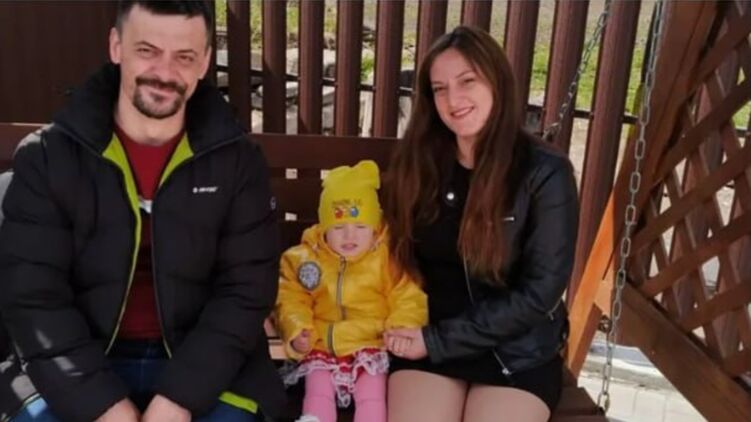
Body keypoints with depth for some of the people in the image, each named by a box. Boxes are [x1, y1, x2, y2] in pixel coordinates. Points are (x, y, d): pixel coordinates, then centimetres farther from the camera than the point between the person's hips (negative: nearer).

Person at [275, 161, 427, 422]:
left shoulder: (388, 259, -4)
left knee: (372, 394, -12)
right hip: (322, 346, 2)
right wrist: (297, 331, -16)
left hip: (371, 345, -2)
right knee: (318, 391, -10)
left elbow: (408, 300, -6)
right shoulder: (305, 258, 1)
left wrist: (401, 331, -23)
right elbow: (291, 300, 1)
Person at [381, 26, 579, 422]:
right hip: (425, 339, 2)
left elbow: (540, 292, -11)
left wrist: (439, 340, -13)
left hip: (518, 350, -2)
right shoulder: (416, 161, 0)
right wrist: (411, 330, -10)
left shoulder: (545, 172, -9)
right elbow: (397, 254, 8)